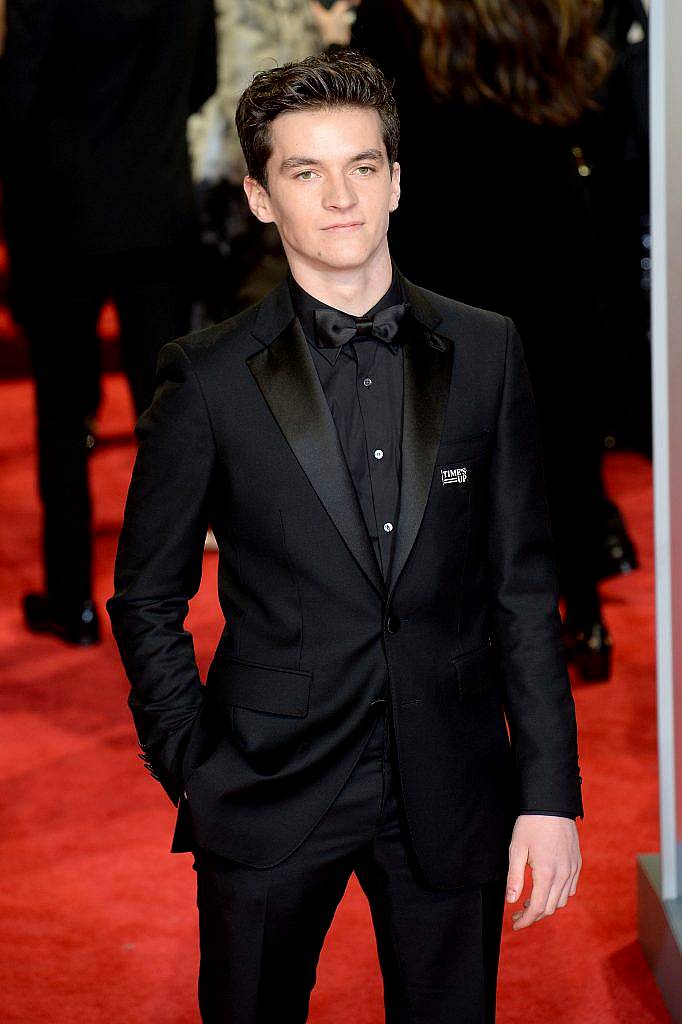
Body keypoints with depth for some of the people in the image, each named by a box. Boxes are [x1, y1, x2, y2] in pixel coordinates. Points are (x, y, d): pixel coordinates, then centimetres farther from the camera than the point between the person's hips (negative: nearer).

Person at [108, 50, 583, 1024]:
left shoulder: (485, 352, 2)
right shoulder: (210, 376, -4)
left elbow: (523, 586, 3)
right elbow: (147, 597, 3)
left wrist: (550, 792, -1)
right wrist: (195, 772, -4)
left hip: (450, 796, 2)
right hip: (268, 798, -1)